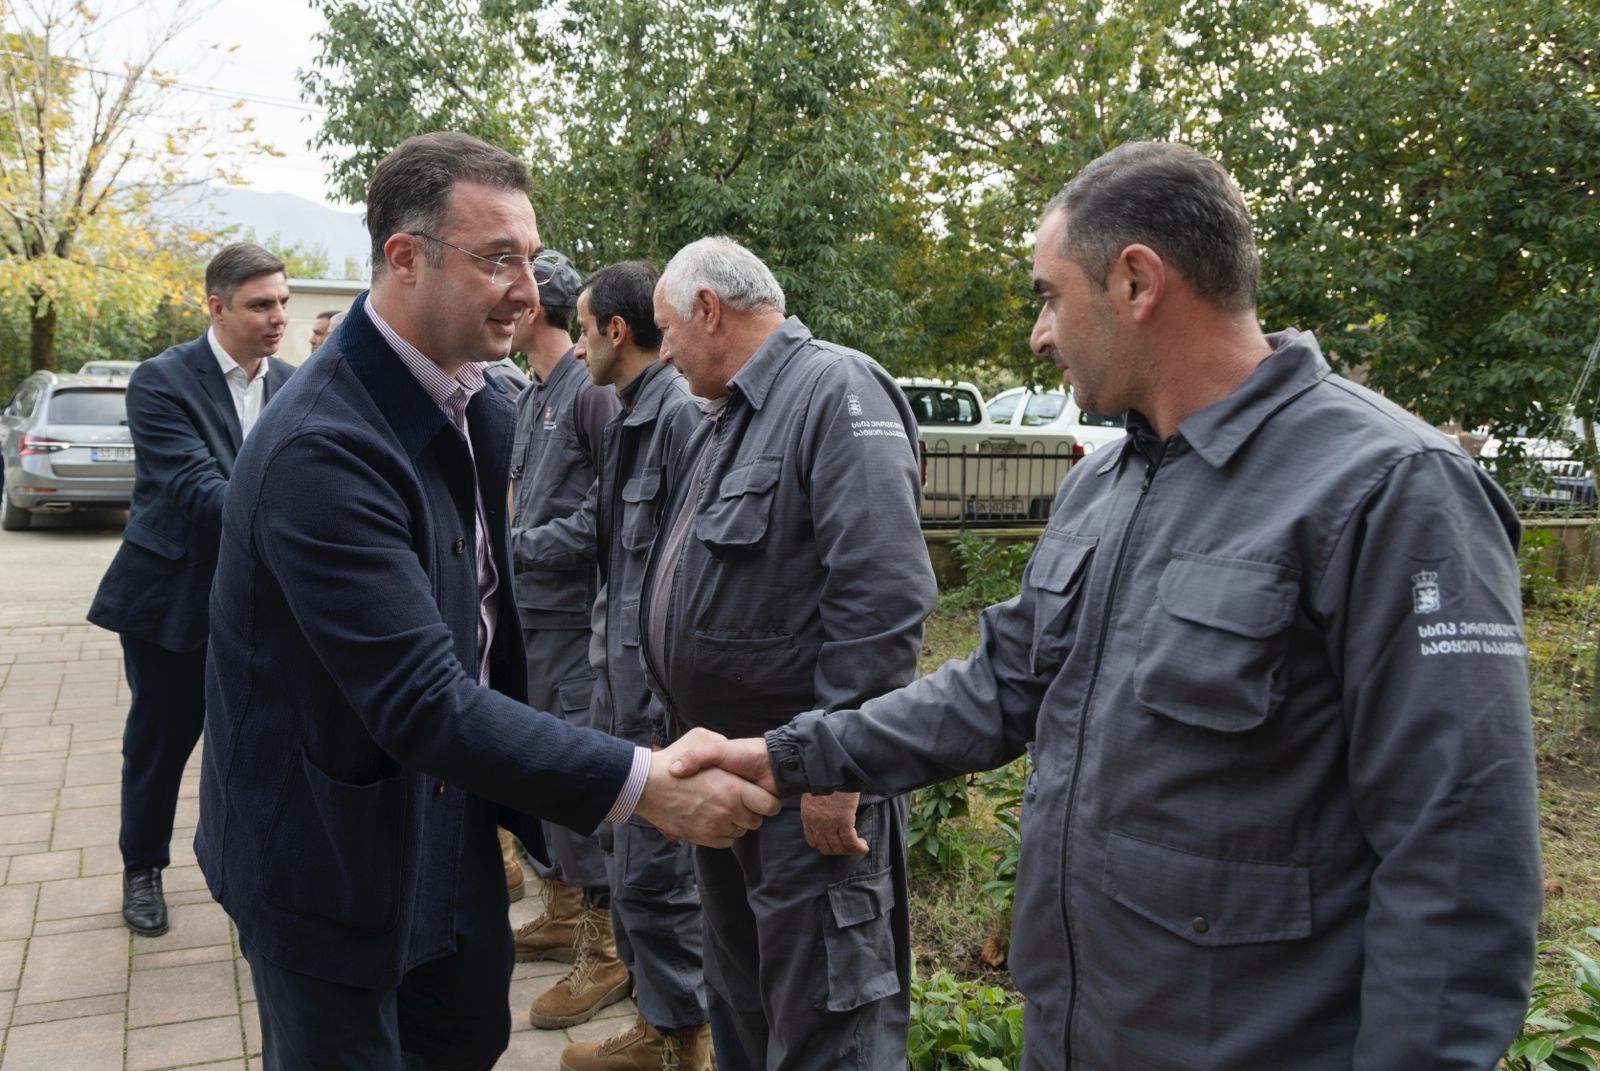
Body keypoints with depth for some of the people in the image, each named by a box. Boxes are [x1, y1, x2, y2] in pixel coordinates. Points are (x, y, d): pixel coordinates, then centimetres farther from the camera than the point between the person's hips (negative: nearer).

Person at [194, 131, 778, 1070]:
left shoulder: (481, 412, -1)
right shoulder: (322, 450, -29)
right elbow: (423, 703, -32)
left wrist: (514, 803, 11)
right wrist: (642, 783, -33)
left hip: (452, 812, 8)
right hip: (332, 847, -7)